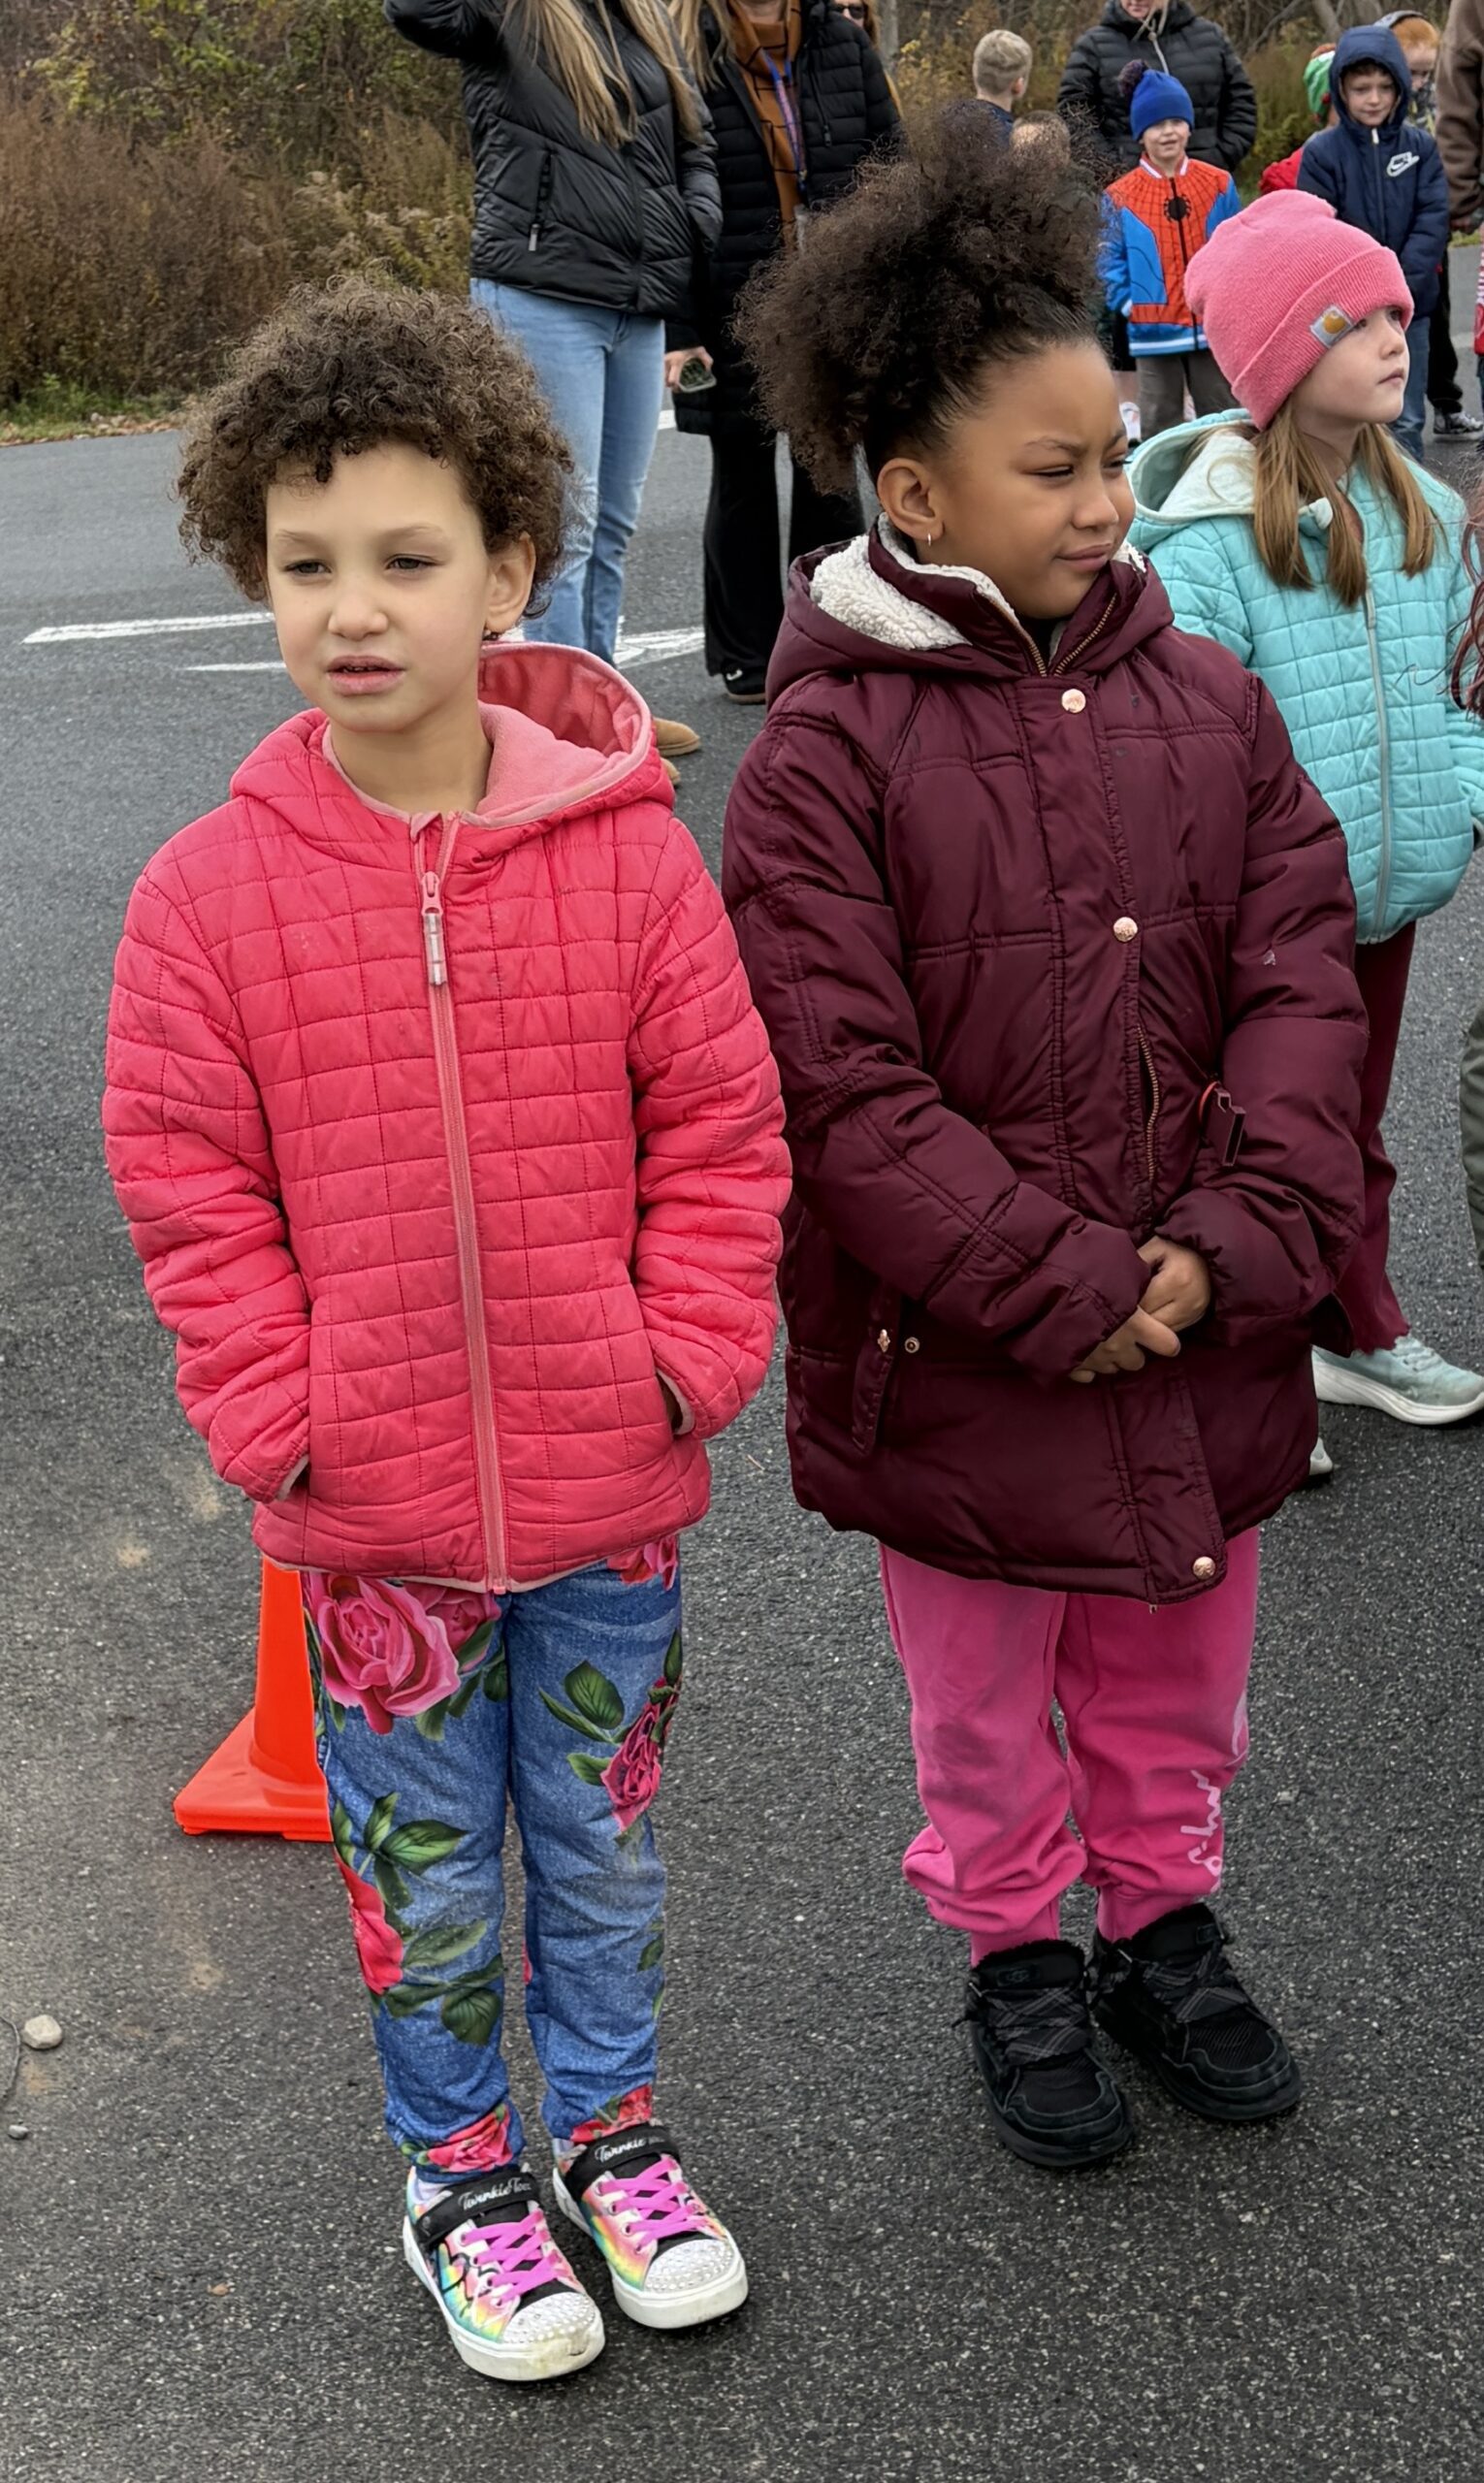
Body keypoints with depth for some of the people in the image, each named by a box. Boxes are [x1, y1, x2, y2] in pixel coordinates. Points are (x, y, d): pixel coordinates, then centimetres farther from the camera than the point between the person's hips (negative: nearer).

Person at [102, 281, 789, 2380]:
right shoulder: (208, 893, -10)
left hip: (610, 1494, 1)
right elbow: (190, 1192, -4)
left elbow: (721, 1128, -3)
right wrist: (282, 1421, -9)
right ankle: (458, 2172, 38)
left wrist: (687, 1360, -8)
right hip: (373, 1516, 0)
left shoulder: (625, 851, -9)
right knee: (426, 1872, 16)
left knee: (605, 1842, 20)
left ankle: (610, 2128, 43)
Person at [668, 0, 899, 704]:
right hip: (734, 319, -3)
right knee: (743, 481, 10)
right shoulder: (685, 59, -7)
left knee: (832, 477, 8)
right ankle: (747, 658, 20)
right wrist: (680, 331, -13)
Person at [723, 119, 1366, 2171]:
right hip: (958, 1353, -4)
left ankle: (1166, 1924, 46)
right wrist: (1063, 1289, -19)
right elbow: (842, 1084, -18)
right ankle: (1017, 1964, 41)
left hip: (1203, 1336, 4)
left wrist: (1235, 1243, -15)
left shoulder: (1208, 702, 0)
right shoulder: (827, 754, -15)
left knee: (1180, 1678, 22)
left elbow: (1305, 983, -3)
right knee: (988, 1704, 17)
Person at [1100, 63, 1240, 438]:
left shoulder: (1219, 185, 2)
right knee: (1159, 429, 8)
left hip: (1214, 328, 2)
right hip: (1154, 333, -1)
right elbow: (1111, 263, -2)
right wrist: (1130, 304, -11)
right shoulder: (1120, 197, -5)